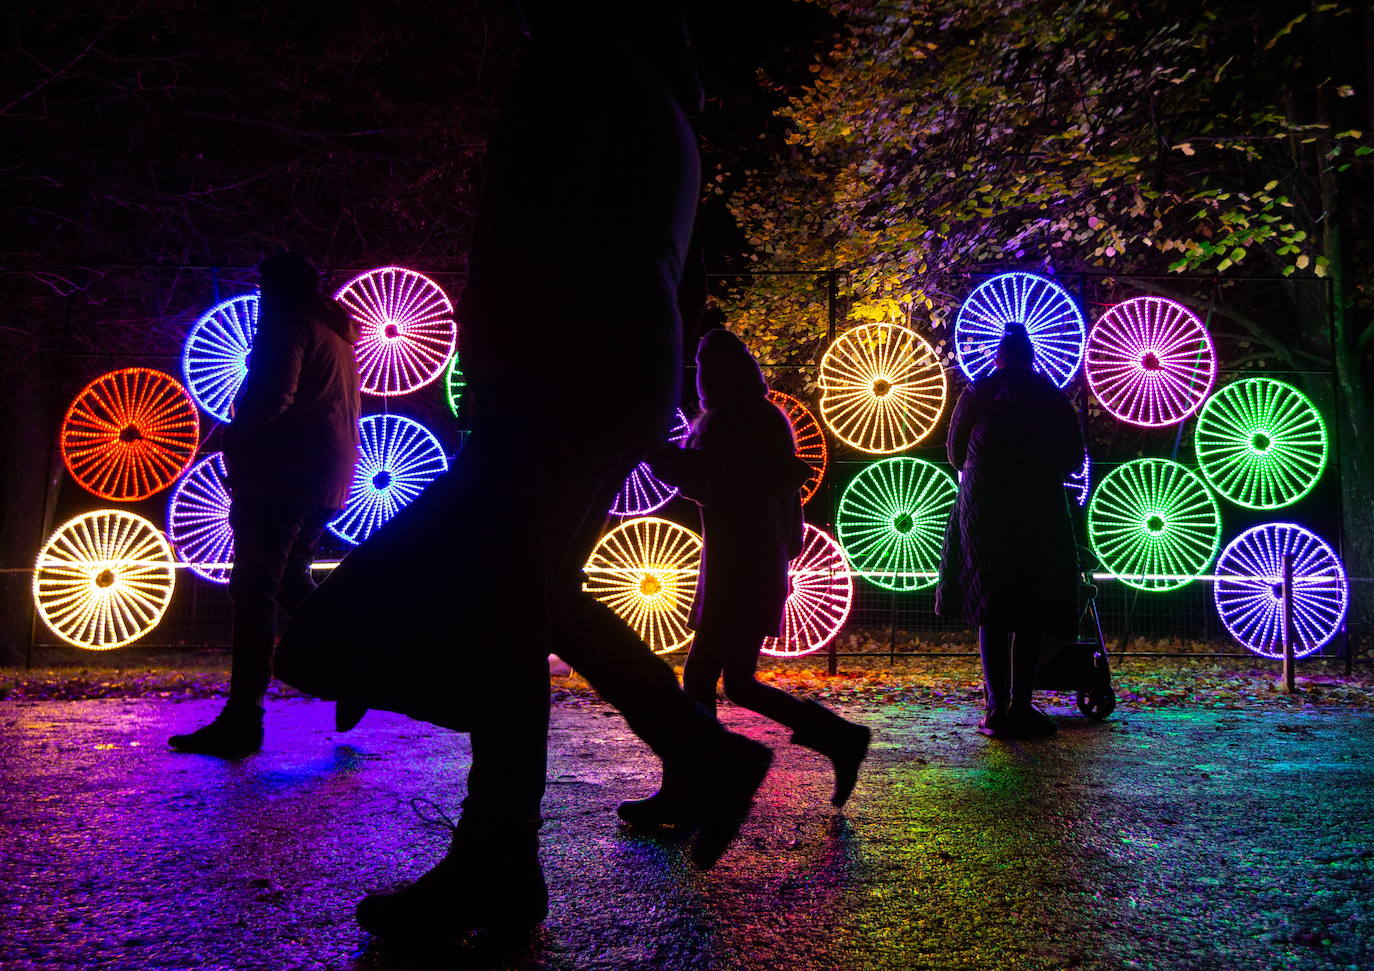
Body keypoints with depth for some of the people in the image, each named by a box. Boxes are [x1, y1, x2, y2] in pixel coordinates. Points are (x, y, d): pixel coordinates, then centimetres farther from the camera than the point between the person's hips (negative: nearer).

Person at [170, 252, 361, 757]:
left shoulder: (287, 323, -4)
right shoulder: (336, 332, 23)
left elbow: (272, 394, -20)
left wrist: (235, 440, -5)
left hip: (285, 469, -9)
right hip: (329, 476, 9)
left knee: (255, 590, -9)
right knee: (290, 579, 20)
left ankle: (242, 718, -11)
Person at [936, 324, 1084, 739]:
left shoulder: (977, 393, 4)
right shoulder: (1053, 397, 5)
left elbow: (955, 452, 7)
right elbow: (1074, 458, 7)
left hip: (983, 508, 0)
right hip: (1041, 512, 0)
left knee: (991, 610, 6)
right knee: (1032, 611, 7)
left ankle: (997, 709, 3)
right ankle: (1021, 708, 6)